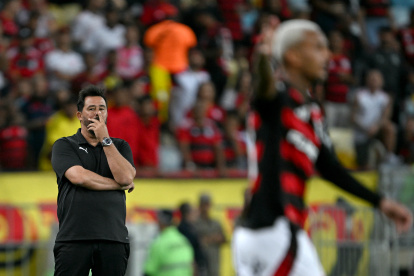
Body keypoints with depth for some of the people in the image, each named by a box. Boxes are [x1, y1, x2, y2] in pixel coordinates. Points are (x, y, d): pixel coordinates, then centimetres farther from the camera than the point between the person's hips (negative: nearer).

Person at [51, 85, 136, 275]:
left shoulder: (120, 146, 17)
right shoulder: (64, 146, 8)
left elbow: (126, 177, -2)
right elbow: (78, 176, -10)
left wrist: (105, 140, -2)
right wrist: (119, 185, 0)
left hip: (113, 239, 2)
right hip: (74, 238, -2)